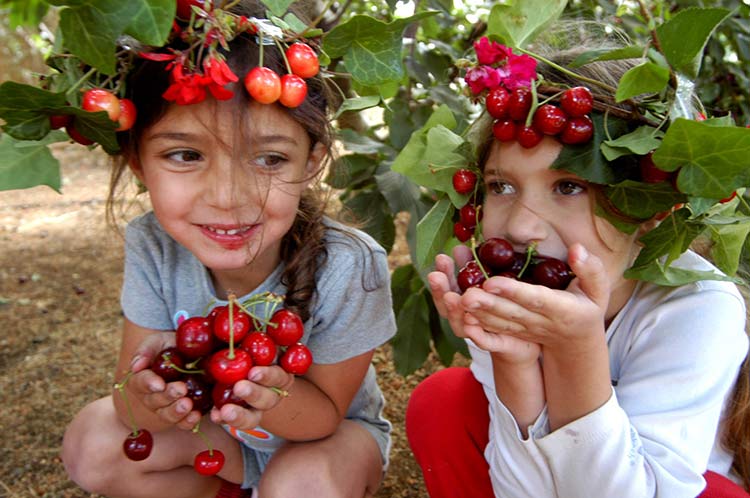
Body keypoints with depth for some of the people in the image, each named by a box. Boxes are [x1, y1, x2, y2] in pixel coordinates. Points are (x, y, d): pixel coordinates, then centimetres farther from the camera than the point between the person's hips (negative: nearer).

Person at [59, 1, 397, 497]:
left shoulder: (350, 269, -34)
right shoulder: (153, 247, -23)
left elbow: (324, 413, -22)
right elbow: (134, 410, -19)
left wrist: (270, 393, -45)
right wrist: (148, 394, -44)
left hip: (329, 432, -3)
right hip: (217, 433, 3)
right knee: (92, 445, -15)